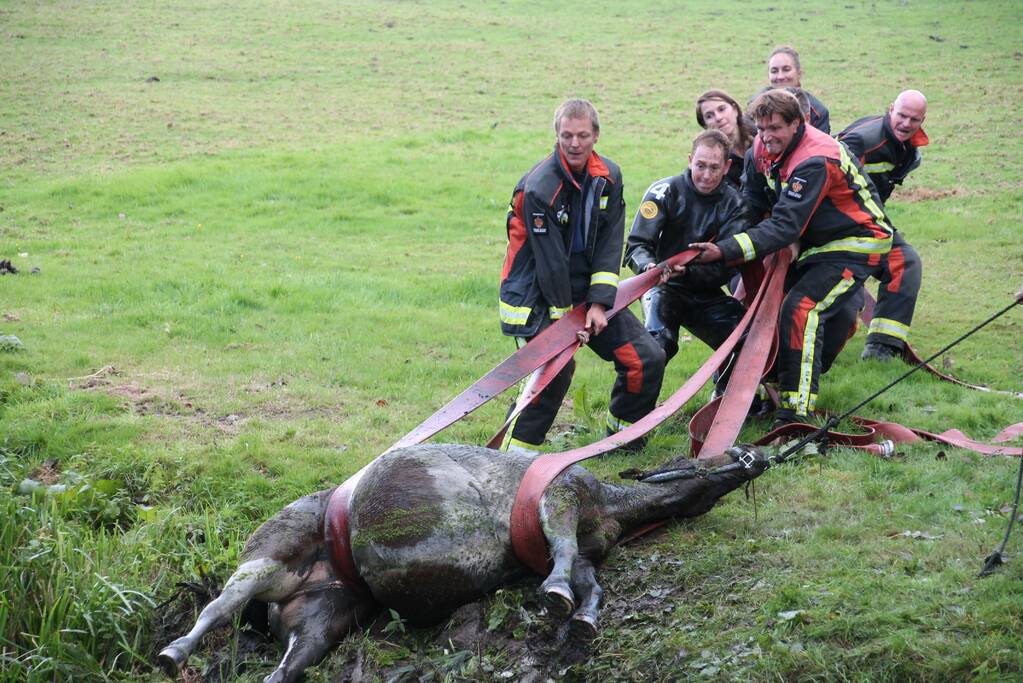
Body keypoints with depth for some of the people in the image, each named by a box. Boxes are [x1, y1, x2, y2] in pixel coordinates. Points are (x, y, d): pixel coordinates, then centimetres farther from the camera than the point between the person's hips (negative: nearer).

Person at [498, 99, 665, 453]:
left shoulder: (609, 176, 0)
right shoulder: (539, 187, -21)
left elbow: (610, 244, -1)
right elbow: (549, 261, -18)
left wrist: (599, 303, -10)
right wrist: (564, 316, -14)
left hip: (589, 290, 7)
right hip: (537, 296, -7)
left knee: (647, 359, 1)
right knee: (553, 370, -24)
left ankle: (622, 434, 21)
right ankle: (513, 456, -13)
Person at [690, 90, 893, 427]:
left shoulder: (814, 162, -30)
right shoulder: (764, 147, -5)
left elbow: (784, 228, -35)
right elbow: (753, 200, 9)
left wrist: (725, 251, -41)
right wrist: (726, 237, -10)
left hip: (857, 243, -9)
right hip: (814, 242, 9)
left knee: (800, 308, -23)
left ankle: (795, 412, -25)